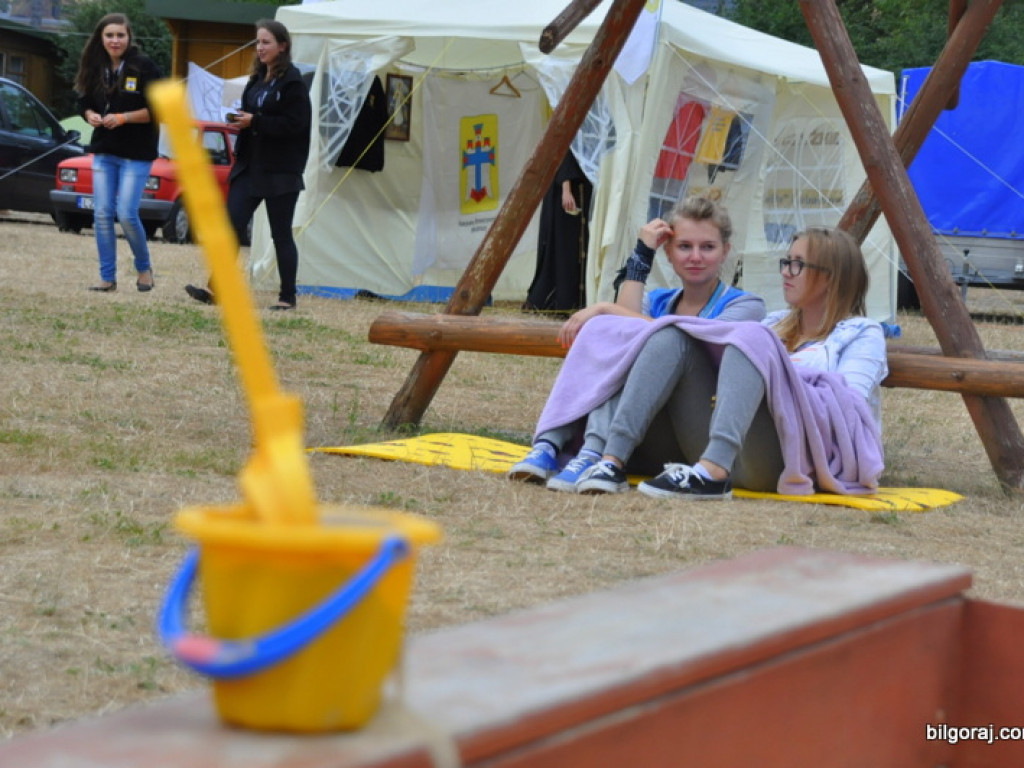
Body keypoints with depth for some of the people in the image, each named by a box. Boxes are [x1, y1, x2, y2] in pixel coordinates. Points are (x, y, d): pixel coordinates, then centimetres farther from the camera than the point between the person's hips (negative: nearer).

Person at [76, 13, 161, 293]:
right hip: (103, 152, 5)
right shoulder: (95, 68, 5)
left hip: (136, 154, -5)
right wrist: (91, 115, -8)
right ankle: (107, 277, 8)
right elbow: (84, 102, 15)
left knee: (126, 214, -10)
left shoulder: (145, 67, -10)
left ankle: (144, 268, 14)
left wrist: (122, 118, -21)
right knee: (102, 214, 1)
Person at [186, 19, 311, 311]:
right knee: (231, 224, -2)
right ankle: (216, 288, -2)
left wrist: (255, 122, -21)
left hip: (280, 173, -7)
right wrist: (239, 120, -1)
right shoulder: (257, 78, 12)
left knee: (281, 234, 2)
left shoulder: (292, 82, -11)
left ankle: (288, 297, 12)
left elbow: (295, 124, -18)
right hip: (249, 166, 7)